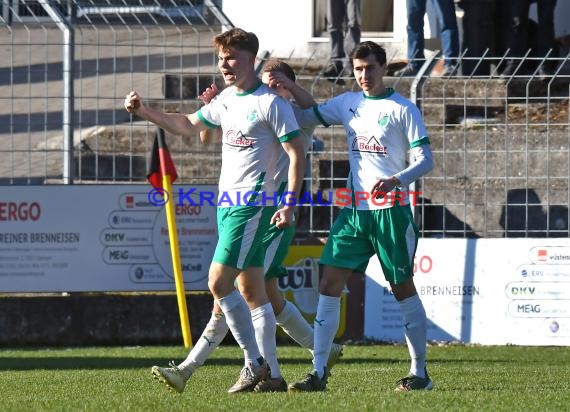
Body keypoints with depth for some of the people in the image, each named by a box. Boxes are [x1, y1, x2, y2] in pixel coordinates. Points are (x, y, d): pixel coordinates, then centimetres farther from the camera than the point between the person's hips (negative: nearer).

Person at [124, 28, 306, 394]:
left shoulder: (271, 103, -12)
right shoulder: (226, 100, 13)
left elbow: (297, 153, -13)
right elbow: (189, 126, 25)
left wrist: (290, 205, -19)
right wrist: (144, 111, 15)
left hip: (252, 205, -9)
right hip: (227, 202, 9)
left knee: (219, 282, -14)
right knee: (254, 288, 8)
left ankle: (254, 362, -7)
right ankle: (268, 370, 10)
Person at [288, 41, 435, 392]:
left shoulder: (402, 109, -5)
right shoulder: (348, 103, 11)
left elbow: (426, 160, -8)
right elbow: (308, 116, 21)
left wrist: (395, 181, -25)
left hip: (391, 211, -5)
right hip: (355, 209, 5)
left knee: (403, 288, 2)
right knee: (330, 284, -4)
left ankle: (420, 372, 11)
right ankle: (319, 372, -4)